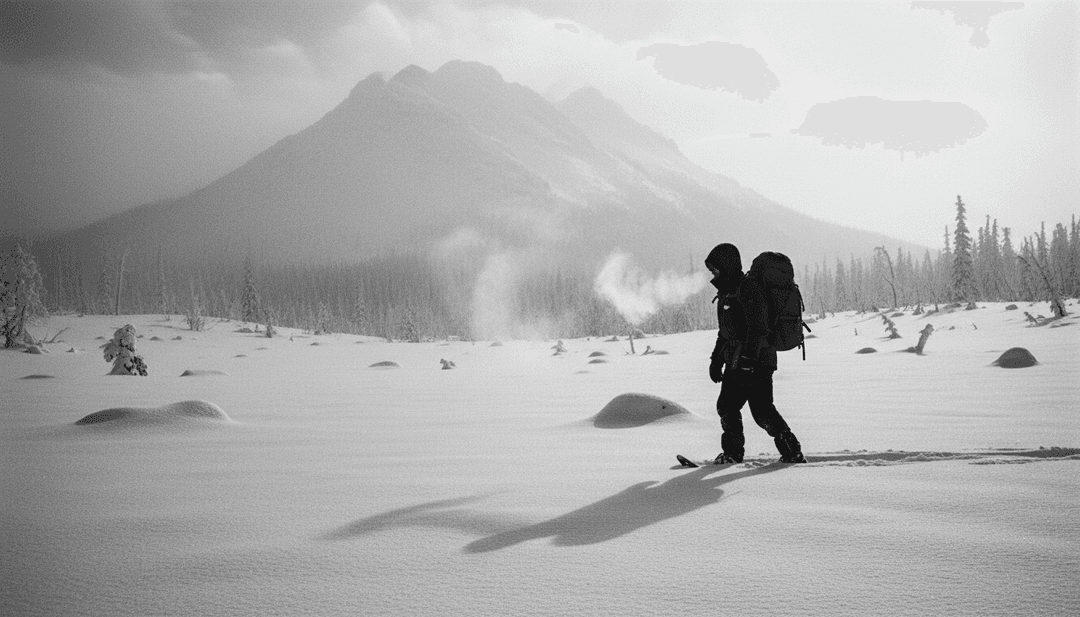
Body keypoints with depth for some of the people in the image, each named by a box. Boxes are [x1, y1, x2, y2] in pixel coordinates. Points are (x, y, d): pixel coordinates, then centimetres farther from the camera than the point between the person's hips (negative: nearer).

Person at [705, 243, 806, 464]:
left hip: (756, 362, -10)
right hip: (736, 363, 10)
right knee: (726, 406, 9)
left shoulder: (748, 289, -13)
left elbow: (757, 328, -21)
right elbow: (725, 330, 27)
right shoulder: (727, 291, 19)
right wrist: (716, 359, 26)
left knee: (762, 411, -8)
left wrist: (749, 358, -27)